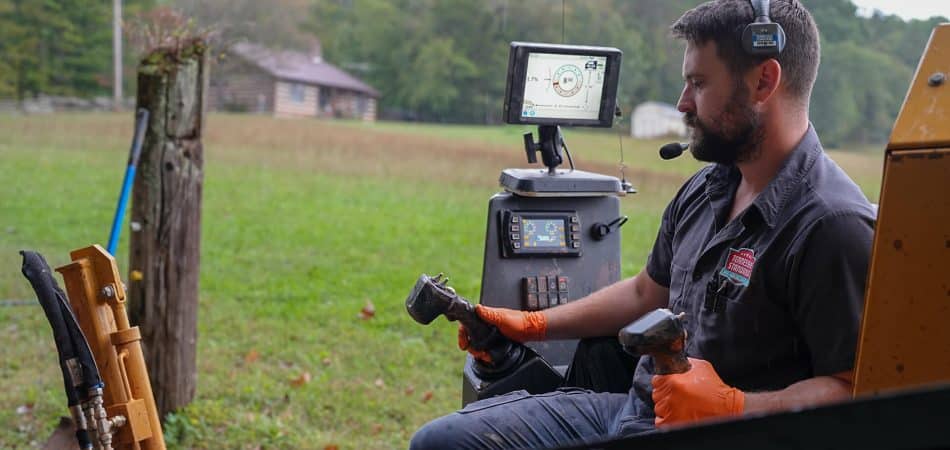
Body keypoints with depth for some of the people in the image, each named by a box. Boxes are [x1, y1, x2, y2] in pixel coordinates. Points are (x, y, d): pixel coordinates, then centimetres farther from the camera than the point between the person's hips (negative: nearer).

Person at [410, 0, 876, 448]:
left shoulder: (832, 225, -20)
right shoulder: (703, 190, 9)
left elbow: (853, 389, -21)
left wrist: (732, 406, -30)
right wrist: (533, 324, 21)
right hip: (632, 405, 8)